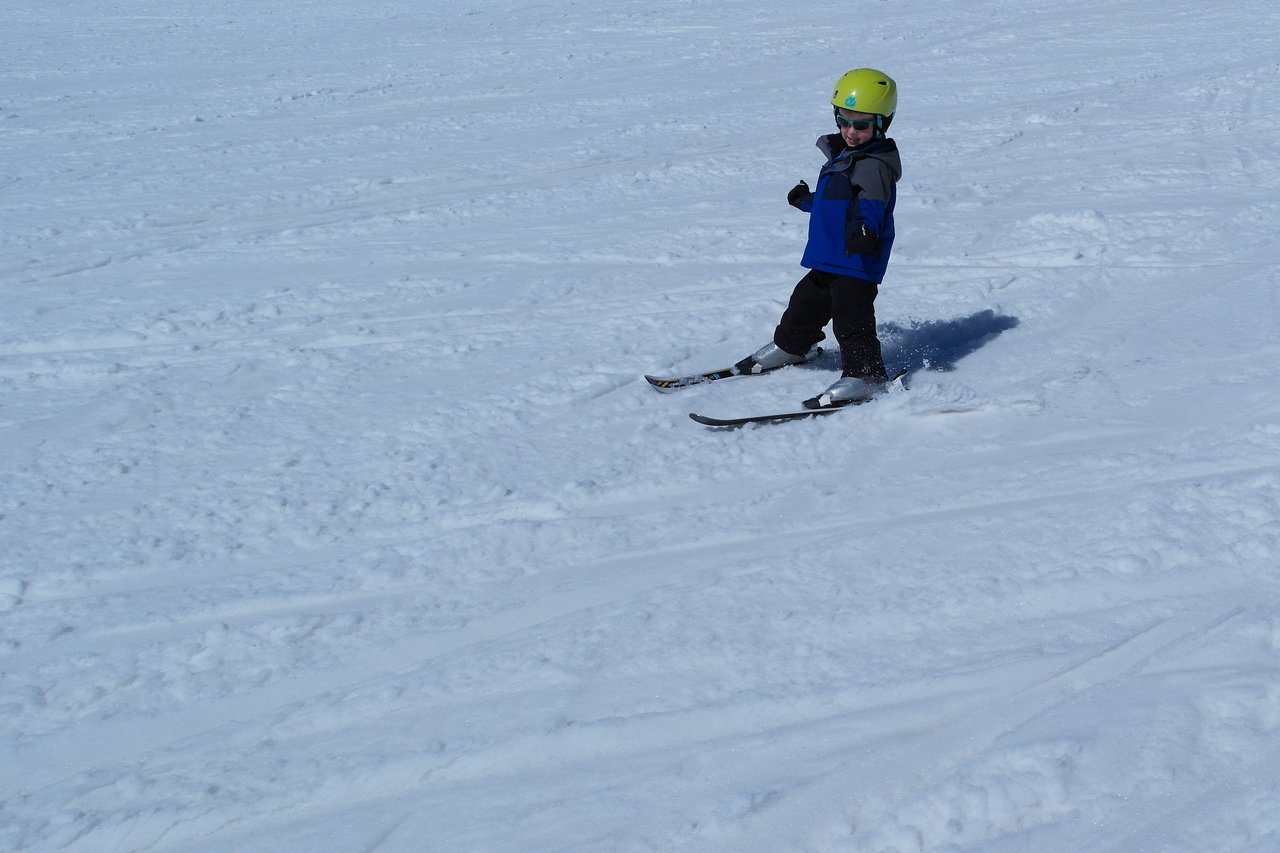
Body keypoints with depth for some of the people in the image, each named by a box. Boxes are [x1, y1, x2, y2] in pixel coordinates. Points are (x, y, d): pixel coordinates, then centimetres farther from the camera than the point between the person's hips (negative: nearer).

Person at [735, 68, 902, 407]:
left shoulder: (874, 165, -17)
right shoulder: (842, 156, 15)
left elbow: (871, 203, -32)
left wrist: (866, 230, -51)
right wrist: (806, 200, 41)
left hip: (858, 261, -11)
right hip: (829, 258, 11)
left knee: (851, 317, -12)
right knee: (806, 303, 25)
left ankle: (864, 374, -5)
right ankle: (789, 346, 46)